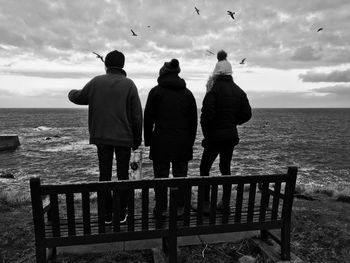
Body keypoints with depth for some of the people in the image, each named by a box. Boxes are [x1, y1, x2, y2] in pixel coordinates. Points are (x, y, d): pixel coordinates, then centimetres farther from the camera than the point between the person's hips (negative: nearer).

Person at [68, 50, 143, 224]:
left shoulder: (96, 82, 1)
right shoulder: (129, 84, -4)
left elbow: (78, 98, 14)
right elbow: (137, 115, -6)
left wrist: (71, 92, 39)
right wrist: (137, 139, 2)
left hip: (101, 137, 1)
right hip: (124, 137, -1)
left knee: (105, 175, 11)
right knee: (123, 175, 9)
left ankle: (107, 214, 17)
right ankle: (122, 214, 16)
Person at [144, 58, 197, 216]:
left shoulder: (156, 91, -3)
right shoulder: (188, 93, 7)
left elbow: (148, 118, -4)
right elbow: (193, 120, 8)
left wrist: (148, 140, 4)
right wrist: (190, 142, 14)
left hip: (161, 142, -3)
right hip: (183, 143, 3)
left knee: (161, 176, 8)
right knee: (180, 175, 12)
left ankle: (161, 209, 18)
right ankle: (179, 208, 22)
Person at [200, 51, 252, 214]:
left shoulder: (214, 90, -12)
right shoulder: (239, 92, 7)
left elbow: (207, 114, -19)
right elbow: (247, 114, 8)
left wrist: (206, 134, -6)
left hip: (215, 137, -6)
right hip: (232, 136, 6)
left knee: (205, 168, 6)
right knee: (225, 167, 19)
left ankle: (206, 204, 7)